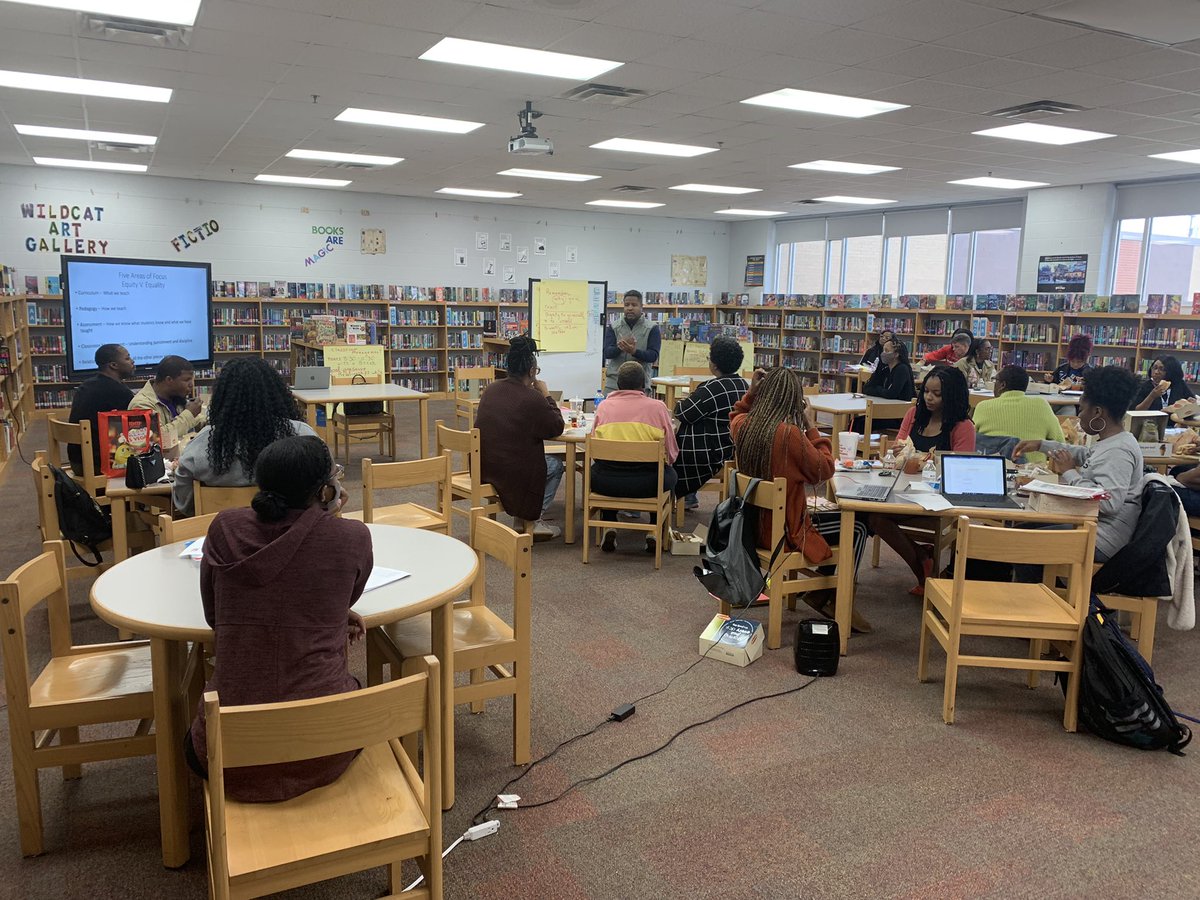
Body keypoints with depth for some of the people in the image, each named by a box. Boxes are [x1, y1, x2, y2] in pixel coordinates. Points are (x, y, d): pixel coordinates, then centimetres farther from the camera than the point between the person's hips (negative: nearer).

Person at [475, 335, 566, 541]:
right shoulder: (533, 398, -18)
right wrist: (546, 395, 4)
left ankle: (520, 520, 31)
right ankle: (532, 521, 17)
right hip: (510, 470, -7)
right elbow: (557, 428, -4)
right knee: (556, 465, 19)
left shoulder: (490, 389, 4)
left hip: (481, 467, 7)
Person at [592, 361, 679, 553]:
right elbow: (671, 454, 4)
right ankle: (654, 531, 23)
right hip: (646, 483, -1)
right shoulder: (658, 407, 2)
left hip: (606, 482, 2)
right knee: (669, 474, 30)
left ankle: (609, 527, 23)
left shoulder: (604, 405, 6)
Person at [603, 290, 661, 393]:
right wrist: (619, 348, -24)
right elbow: (607, 352, 0)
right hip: (614, 384, 2)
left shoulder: (652, 328, 2)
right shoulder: (613, 327, 9)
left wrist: (634, 351, -25)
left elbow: (653, 356, -6)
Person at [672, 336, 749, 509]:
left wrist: (683, 402, 3)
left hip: (711, 452, -9)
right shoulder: (742, 384, 2)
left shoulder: (712, 389, -25)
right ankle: (690, 496, 27)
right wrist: (694, 400, 14)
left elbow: (683, 413, -19)